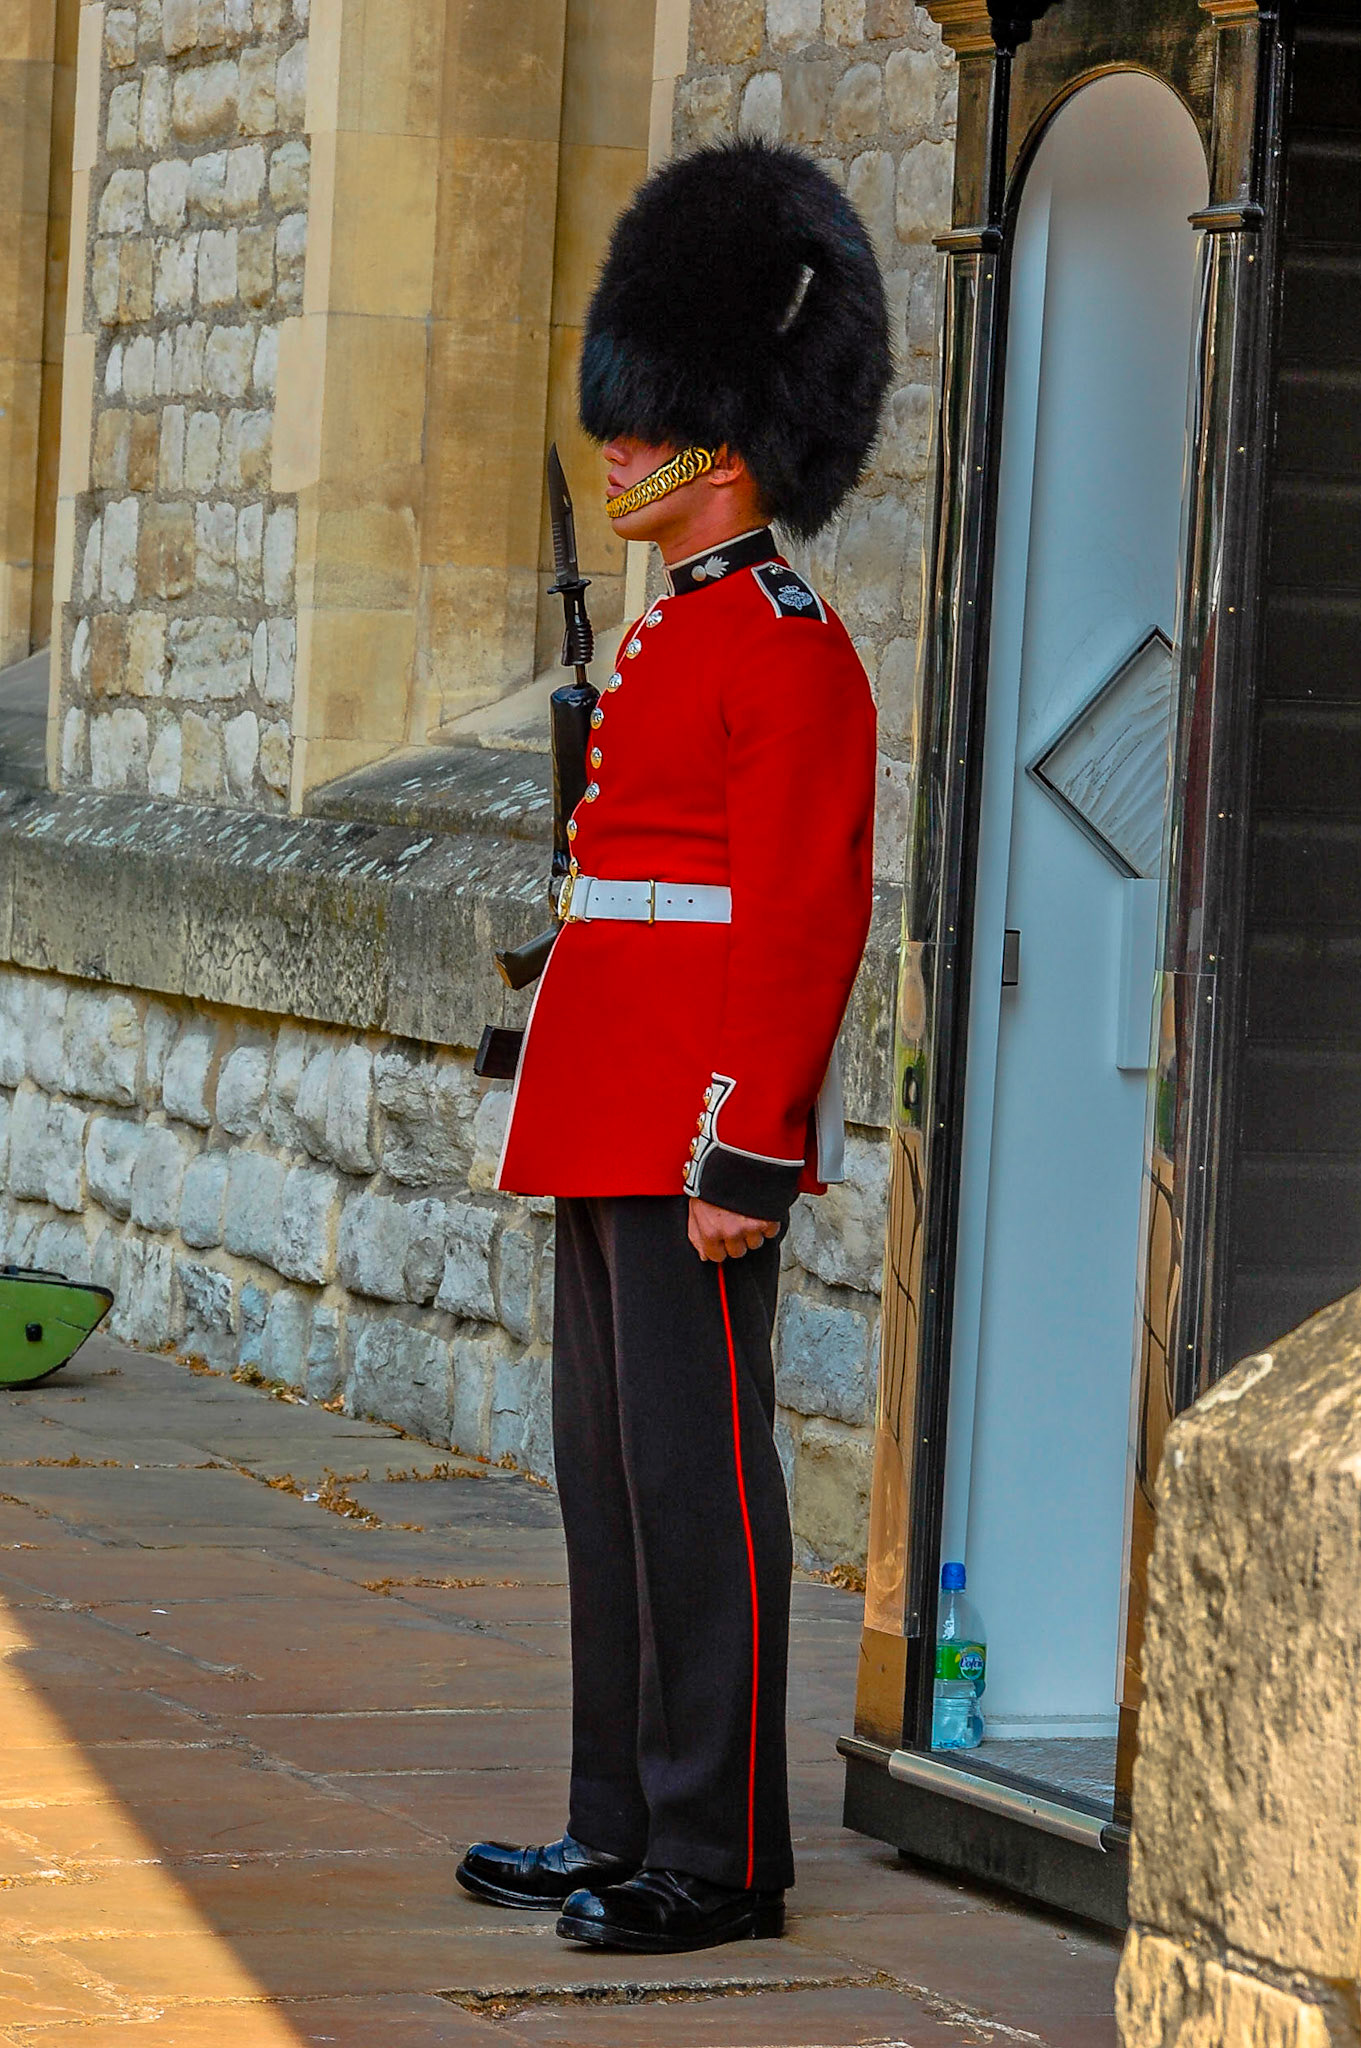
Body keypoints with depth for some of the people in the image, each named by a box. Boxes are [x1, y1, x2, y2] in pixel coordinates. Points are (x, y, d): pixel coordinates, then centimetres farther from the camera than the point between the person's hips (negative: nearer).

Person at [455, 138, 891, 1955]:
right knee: (611, 1467, 12)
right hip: (615, 1123, 10)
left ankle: (722, 1856, -2)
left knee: (694, 1470, -7)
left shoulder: (787, 652, -13)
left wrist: (746, 1153, -22)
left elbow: (805, 920, -18)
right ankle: (627, 1827, 19)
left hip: (697, 1129, -10)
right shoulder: (681, 637, 18)